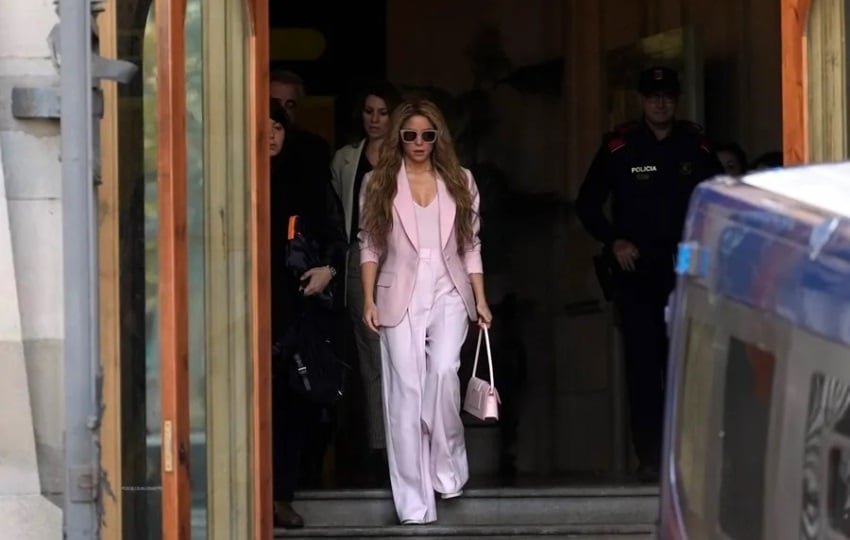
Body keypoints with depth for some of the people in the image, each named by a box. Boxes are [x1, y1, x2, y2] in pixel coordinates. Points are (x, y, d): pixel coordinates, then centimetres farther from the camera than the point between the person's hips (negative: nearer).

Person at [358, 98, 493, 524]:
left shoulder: (459, 182, 9)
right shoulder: (378, 184, 5)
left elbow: (471, 246, 11)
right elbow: (370, 246, 6)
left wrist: (481, 299, 6)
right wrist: (368, 300, -1)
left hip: (448, 295, 1)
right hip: (400, 297, -1)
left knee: (444, 371, -23)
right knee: (406, 392, -5)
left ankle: (447, 467, -4)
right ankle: (414, 503, -3)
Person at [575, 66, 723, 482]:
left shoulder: (696, 146, 5)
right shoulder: (619, 148, 1)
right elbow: (587, 204, 7)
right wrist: (613, 241, -6)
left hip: (684, 269, 1)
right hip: (636, 272, -1)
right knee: (642, 361, -3)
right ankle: (650, 456, -1)